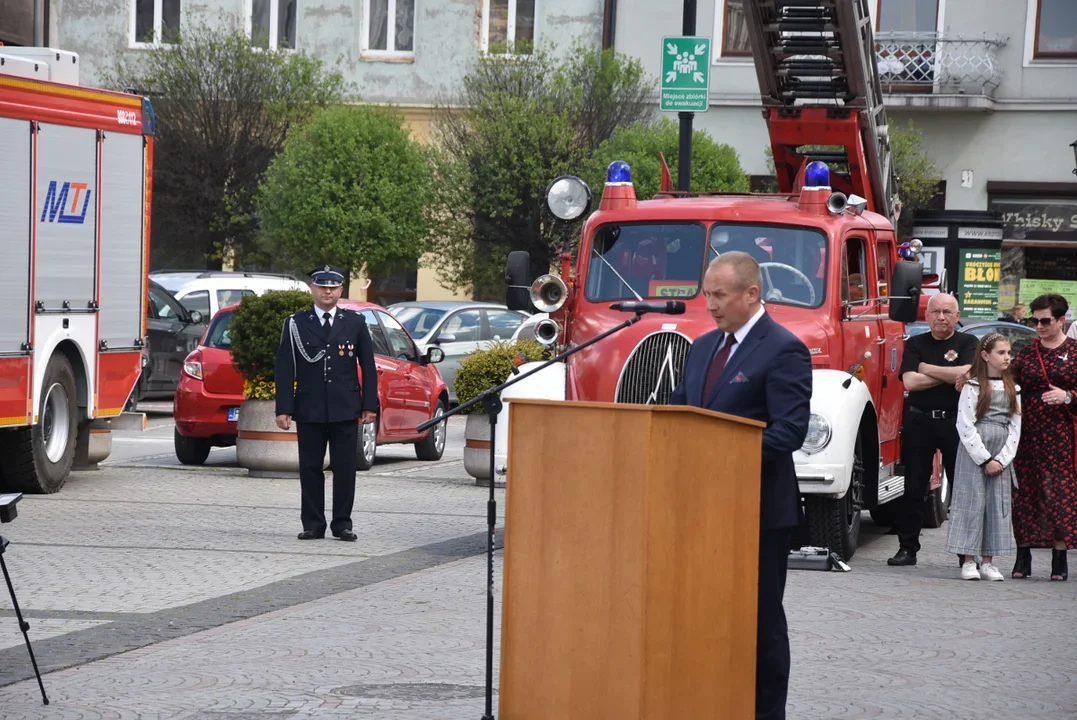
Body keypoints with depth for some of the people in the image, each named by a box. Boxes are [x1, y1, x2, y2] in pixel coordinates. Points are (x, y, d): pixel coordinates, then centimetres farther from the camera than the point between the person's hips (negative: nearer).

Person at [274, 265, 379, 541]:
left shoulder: (355, 322, 7)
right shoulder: (296, 323, 4)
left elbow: (368, 366, 8)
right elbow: (285, 368, 1)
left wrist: (370, 404, 1)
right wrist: (284, 408, -7)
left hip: (346, 409, 0)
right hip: (309, 410, 0)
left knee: (345, 467, 1)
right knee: (310, 467, 3)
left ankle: (342, 523, 9)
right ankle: (313, 524, 9)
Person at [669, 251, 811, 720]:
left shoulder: (783, 351, -10)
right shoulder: (704, 347, 15)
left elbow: (790, 430, -17)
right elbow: (679, 409, 19)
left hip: (758, 509, -7)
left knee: (760, 619, 1)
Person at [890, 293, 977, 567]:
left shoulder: (968, 343, 4)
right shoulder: (915, 344, 8)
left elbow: (967, 374, -14)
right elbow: (910, 381, -6)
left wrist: (927, 369, -6)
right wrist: (950, 375, -9)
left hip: (956, 421, -2)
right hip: (919, 420, 2)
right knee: (913, 488, 4)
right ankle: (907, 548, 10)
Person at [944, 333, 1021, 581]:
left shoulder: (1012, 389, 10)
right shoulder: (973, 386, -5)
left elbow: (1015, 426, 8)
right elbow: (965, 425, -10)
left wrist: (1002, 459, -4)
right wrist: (984, 459, -12)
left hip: (1001, 456, 5)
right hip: (974, 451, -5)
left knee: (998, 504, 4)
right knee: (972, 502, -4)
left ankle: (988, 561, 10)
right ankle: (969, 562, 1)